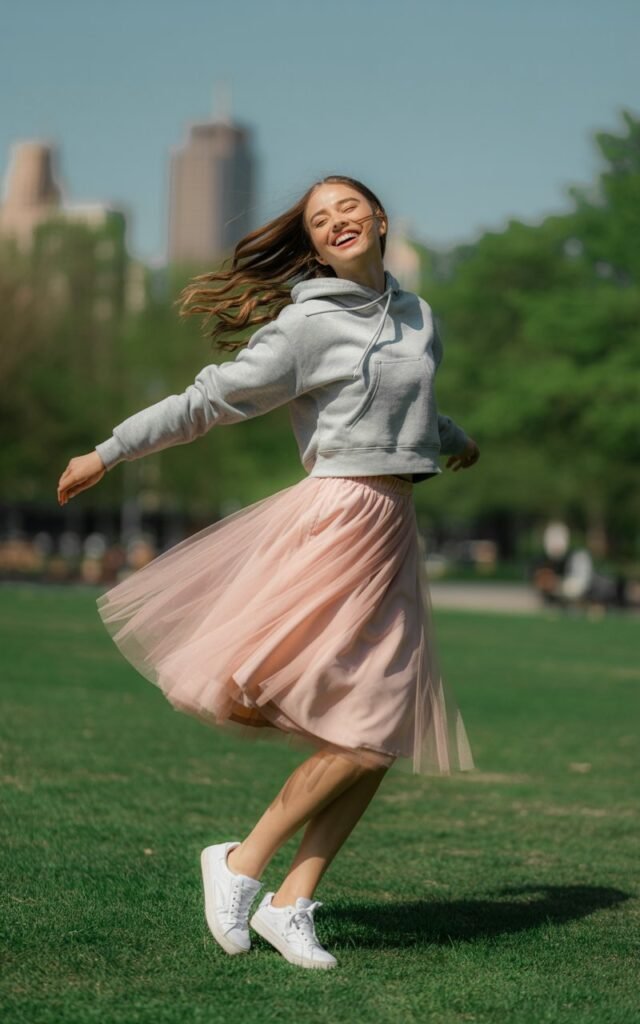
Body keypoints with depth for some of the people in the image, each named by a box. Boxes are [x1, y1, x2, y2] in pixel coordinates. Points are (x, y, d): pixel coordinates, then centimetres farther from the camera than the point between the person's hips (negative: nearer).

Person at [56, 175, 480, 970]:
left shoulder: (416, 317, 16)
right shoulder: (309, 324, -6)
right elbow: (209, 400, -4)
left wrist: (453, 442, 57)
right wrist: (106, 454, -6)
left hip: (394, 538, 7)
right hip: (338, 521, -7)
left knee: (382, 739, 1)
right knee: (360, 739, -14)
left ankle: (292, 904, 5)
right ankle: (240, 865, 1)